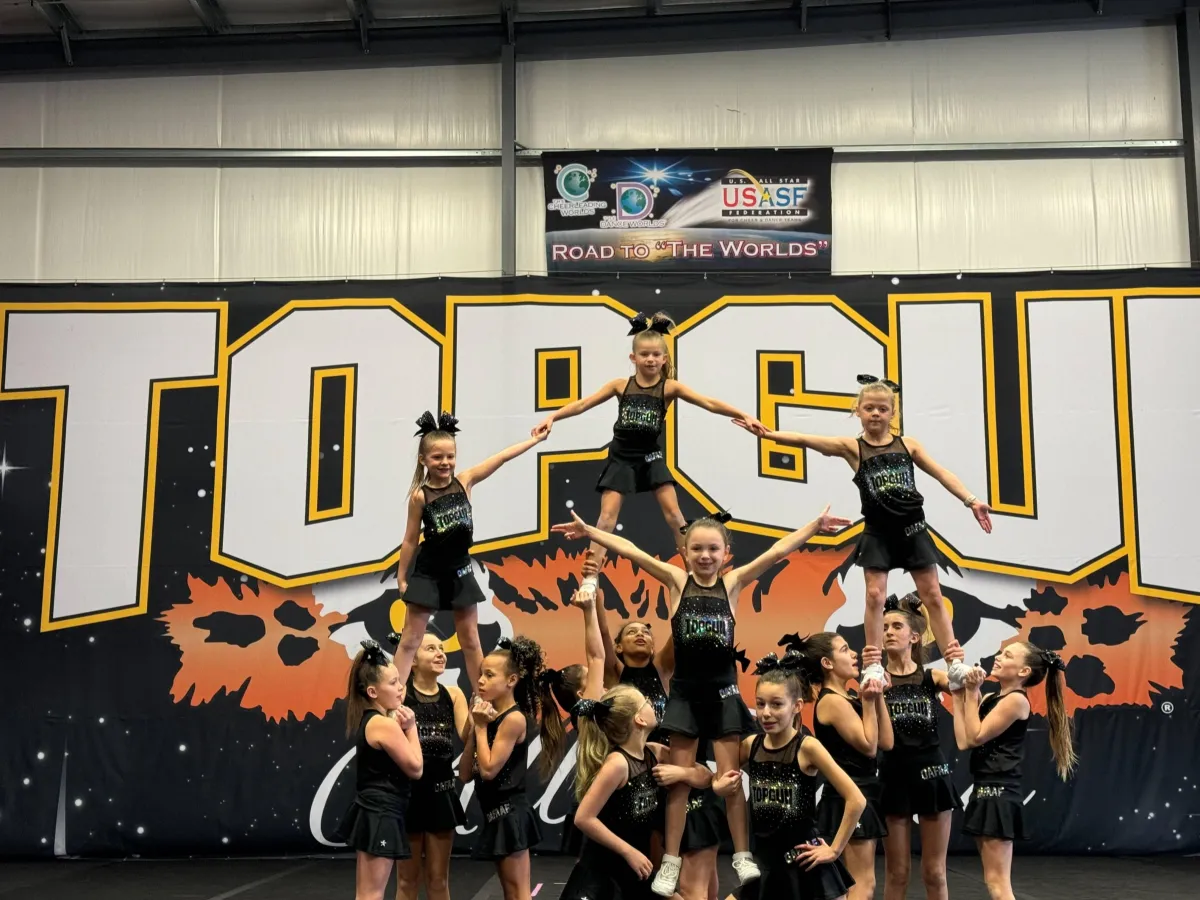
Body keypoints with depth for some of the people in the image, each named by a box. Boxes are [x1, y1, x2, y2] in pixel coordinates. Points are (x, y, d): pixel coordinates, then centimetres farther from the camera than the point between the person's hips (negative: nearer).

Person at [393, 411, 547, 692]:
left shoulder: (464, 481, -5)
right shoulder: (420, 495, -13)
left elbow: (502, 457, -3)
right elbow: (410, 540, -6)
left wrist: (535, 439, -1)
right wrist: (401, 578, -1)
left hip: (460, 571, 4)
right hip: (428, 574, -4)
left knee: (470, 642, 12)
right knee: (410, 640, 1)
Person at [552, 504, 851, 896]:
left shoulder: (732, 582, -1)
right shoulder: (677, 581, -3)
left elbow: (776, 551, -8)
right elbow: (631, 551, -10)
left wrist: (815, 525, -14)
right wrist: (589, 531, -15)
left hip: (722, 690, 0)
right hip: (685, 691, 0)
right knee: (679, 779, 6)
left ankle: (743, 857, 16)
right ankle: (670, 862, 13)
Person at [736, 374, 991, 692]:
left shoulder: (908, 444, 4)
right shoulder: (852, 447, -3)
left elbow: (942, 474, 5)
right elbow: (806, 440, -15)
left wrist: (971, 501, -5)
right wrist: (768, 434, -26)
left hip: (912, 529, 2)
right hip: (878, 533, -1)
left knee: (932, 595, 6)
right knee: (875, 596, -3)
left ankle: (955, 663, 10)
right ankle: (873, 666, 6)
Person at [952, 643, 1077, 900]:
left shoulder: (1016, 699, -12)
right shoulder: (991, 699, 13)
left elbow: (975, 737, -15)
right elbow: (963, 741, 4)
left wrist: (972, 692, -11)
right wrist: (959, 695, 6)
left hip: (999, 794, -9)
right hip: (984, 791, 9)